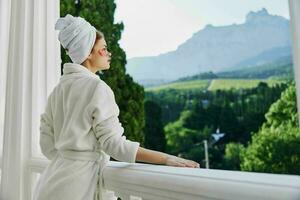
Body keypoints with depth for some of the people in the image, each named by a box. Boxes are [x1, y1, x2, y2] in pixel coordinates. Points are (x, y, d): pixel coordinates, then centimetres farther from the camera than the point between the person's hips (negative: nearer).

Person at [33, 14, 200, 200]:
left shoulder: (58, 89, 6)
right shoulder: (97, 87, -15)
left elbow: (47, 143, 8)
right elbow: (114, 143, -18)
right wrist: (167, 159, -17)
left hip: (55, 179, 8)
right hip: (82, 179, -8)